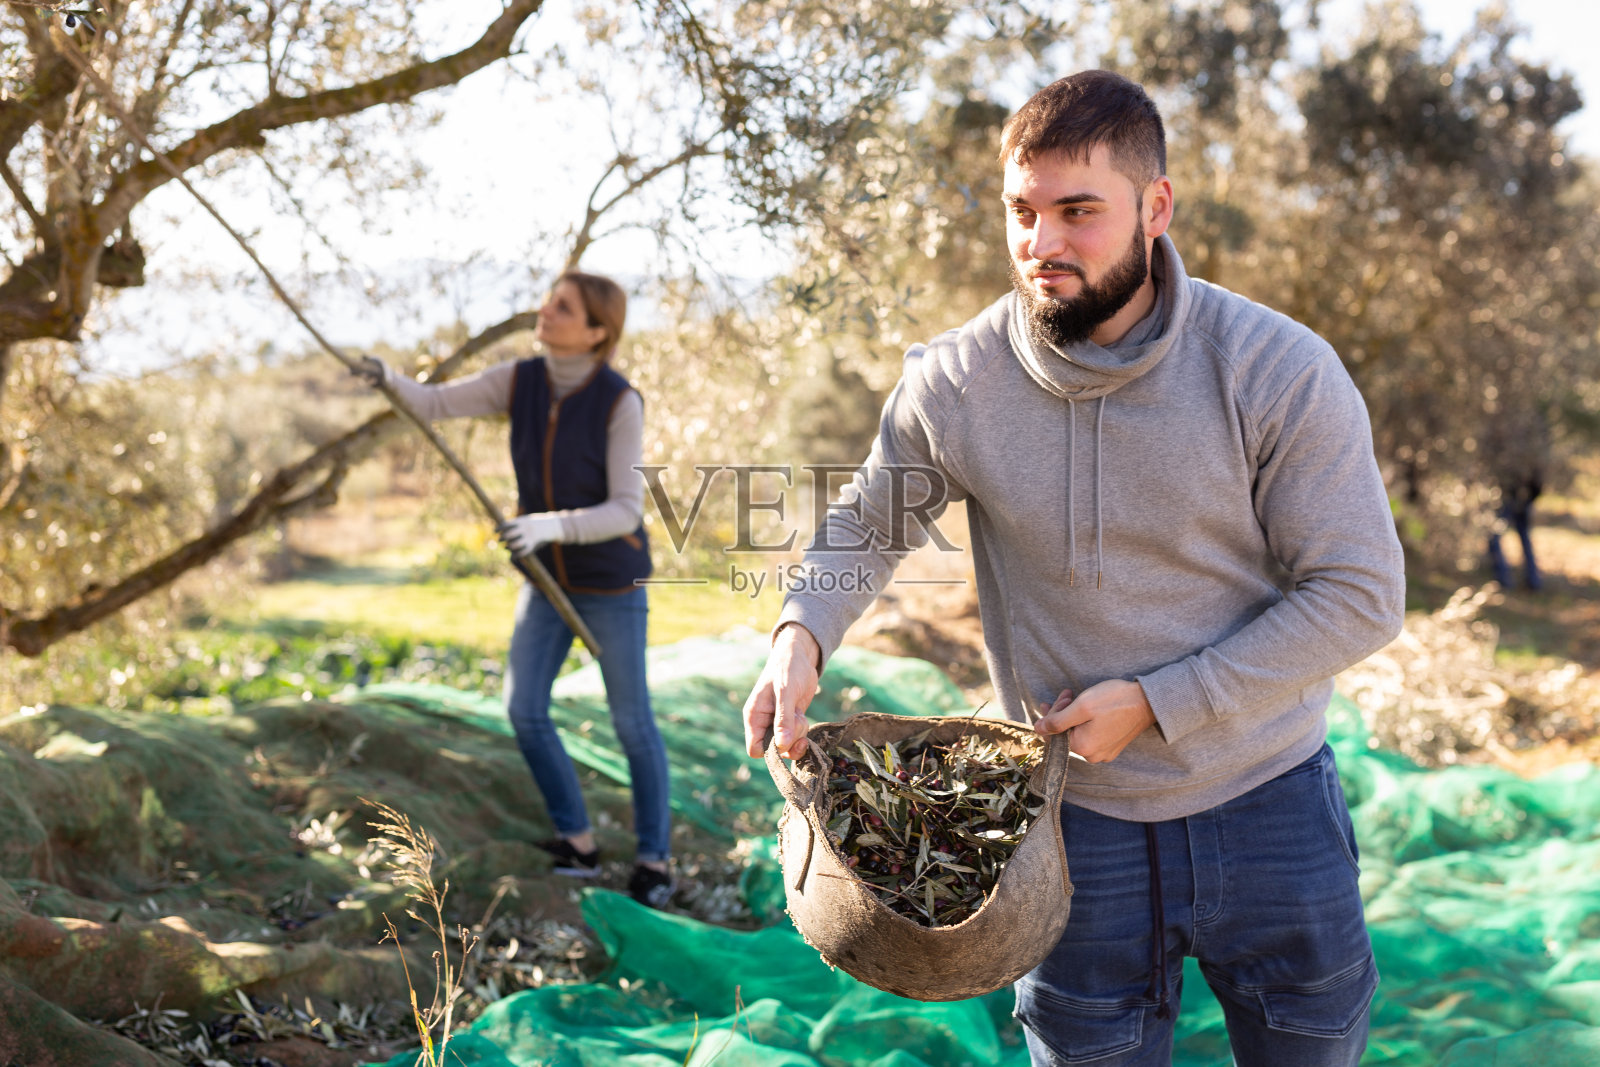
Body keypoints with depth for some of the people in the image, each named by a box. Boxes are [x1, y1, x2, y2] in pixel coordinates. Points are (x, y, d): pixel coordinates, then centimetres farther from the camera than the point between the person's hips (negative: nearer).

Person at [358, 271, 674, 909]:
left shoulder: (621, 402, -22)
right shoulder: (521, 379, -6)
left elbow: (626, 512, -26)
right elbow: (433, 405, -12)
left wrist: (551, 524, -42)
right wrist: (391, 378, -35)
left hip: (610, 576, -5)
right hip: (550, 574, 5)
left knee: (631, 720, 4)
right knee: (524, 711, -1)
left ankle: (655, 857, 22)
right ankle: (577, 845, 16)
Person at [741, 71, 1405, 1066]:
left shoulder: (1281, 373, -17)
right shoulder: (953, 384, -11)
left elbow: (1360, 595, -13)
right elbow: (869, 519, 6)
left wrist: (1153, 705, -18)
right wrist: (802, 632, -15)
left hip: (1271, 809, 0)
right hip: (1076, 815, 1)